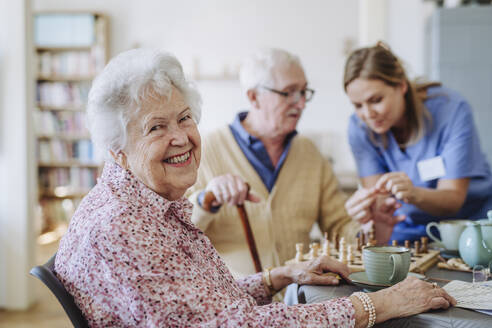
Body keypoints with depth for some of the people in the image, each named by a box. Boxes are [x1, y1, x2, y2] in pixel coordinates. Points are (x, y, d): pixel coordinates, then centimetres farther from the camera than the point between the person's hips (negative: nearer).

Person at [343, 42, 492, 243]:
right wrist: (367, 206, -34)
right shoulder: (359, 128, -10)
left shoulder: (452, 110, -19)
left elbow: (453, 199, -18)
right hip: (409, 229, 3)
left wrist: (414, 194, -39)